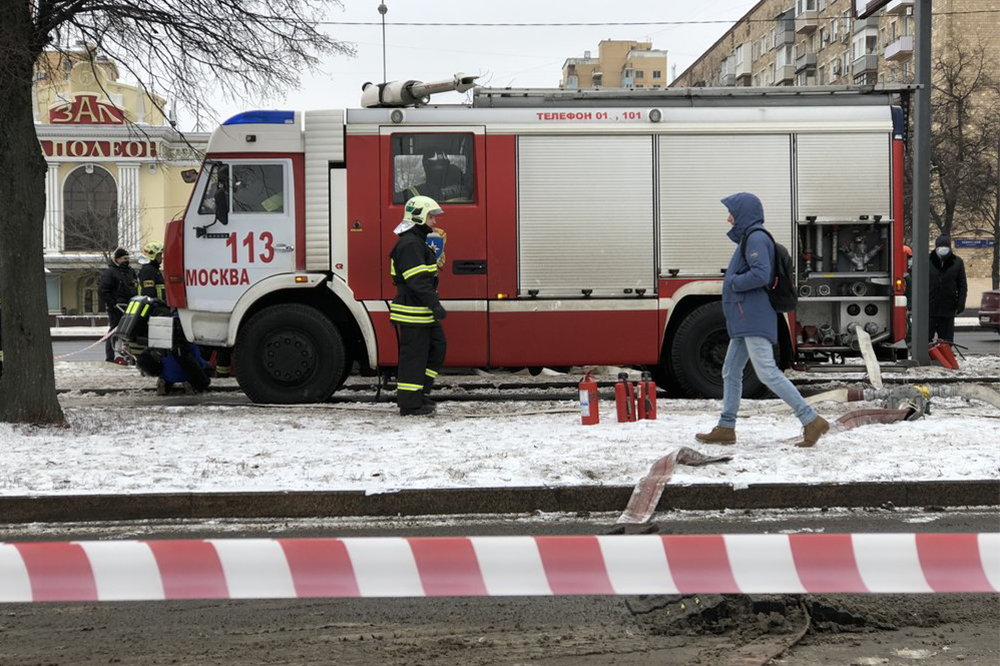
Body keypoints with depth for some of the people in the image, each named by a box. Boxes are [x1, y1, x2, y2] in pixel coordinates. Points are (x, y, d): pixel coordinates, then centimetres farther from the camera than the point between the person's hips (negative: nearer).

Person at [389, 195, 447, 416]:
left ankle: (421, 391, 23)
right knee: (414, 355, -4)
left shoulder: (418, 242, 18)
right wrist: (435, 306, -25)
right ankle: (410, 404, 2)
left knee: (437, 347, 16)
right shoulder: (409, 245, -17)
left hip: (423, 313, 11)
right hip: (413, 313, -11)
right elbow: (418, 281, -24)